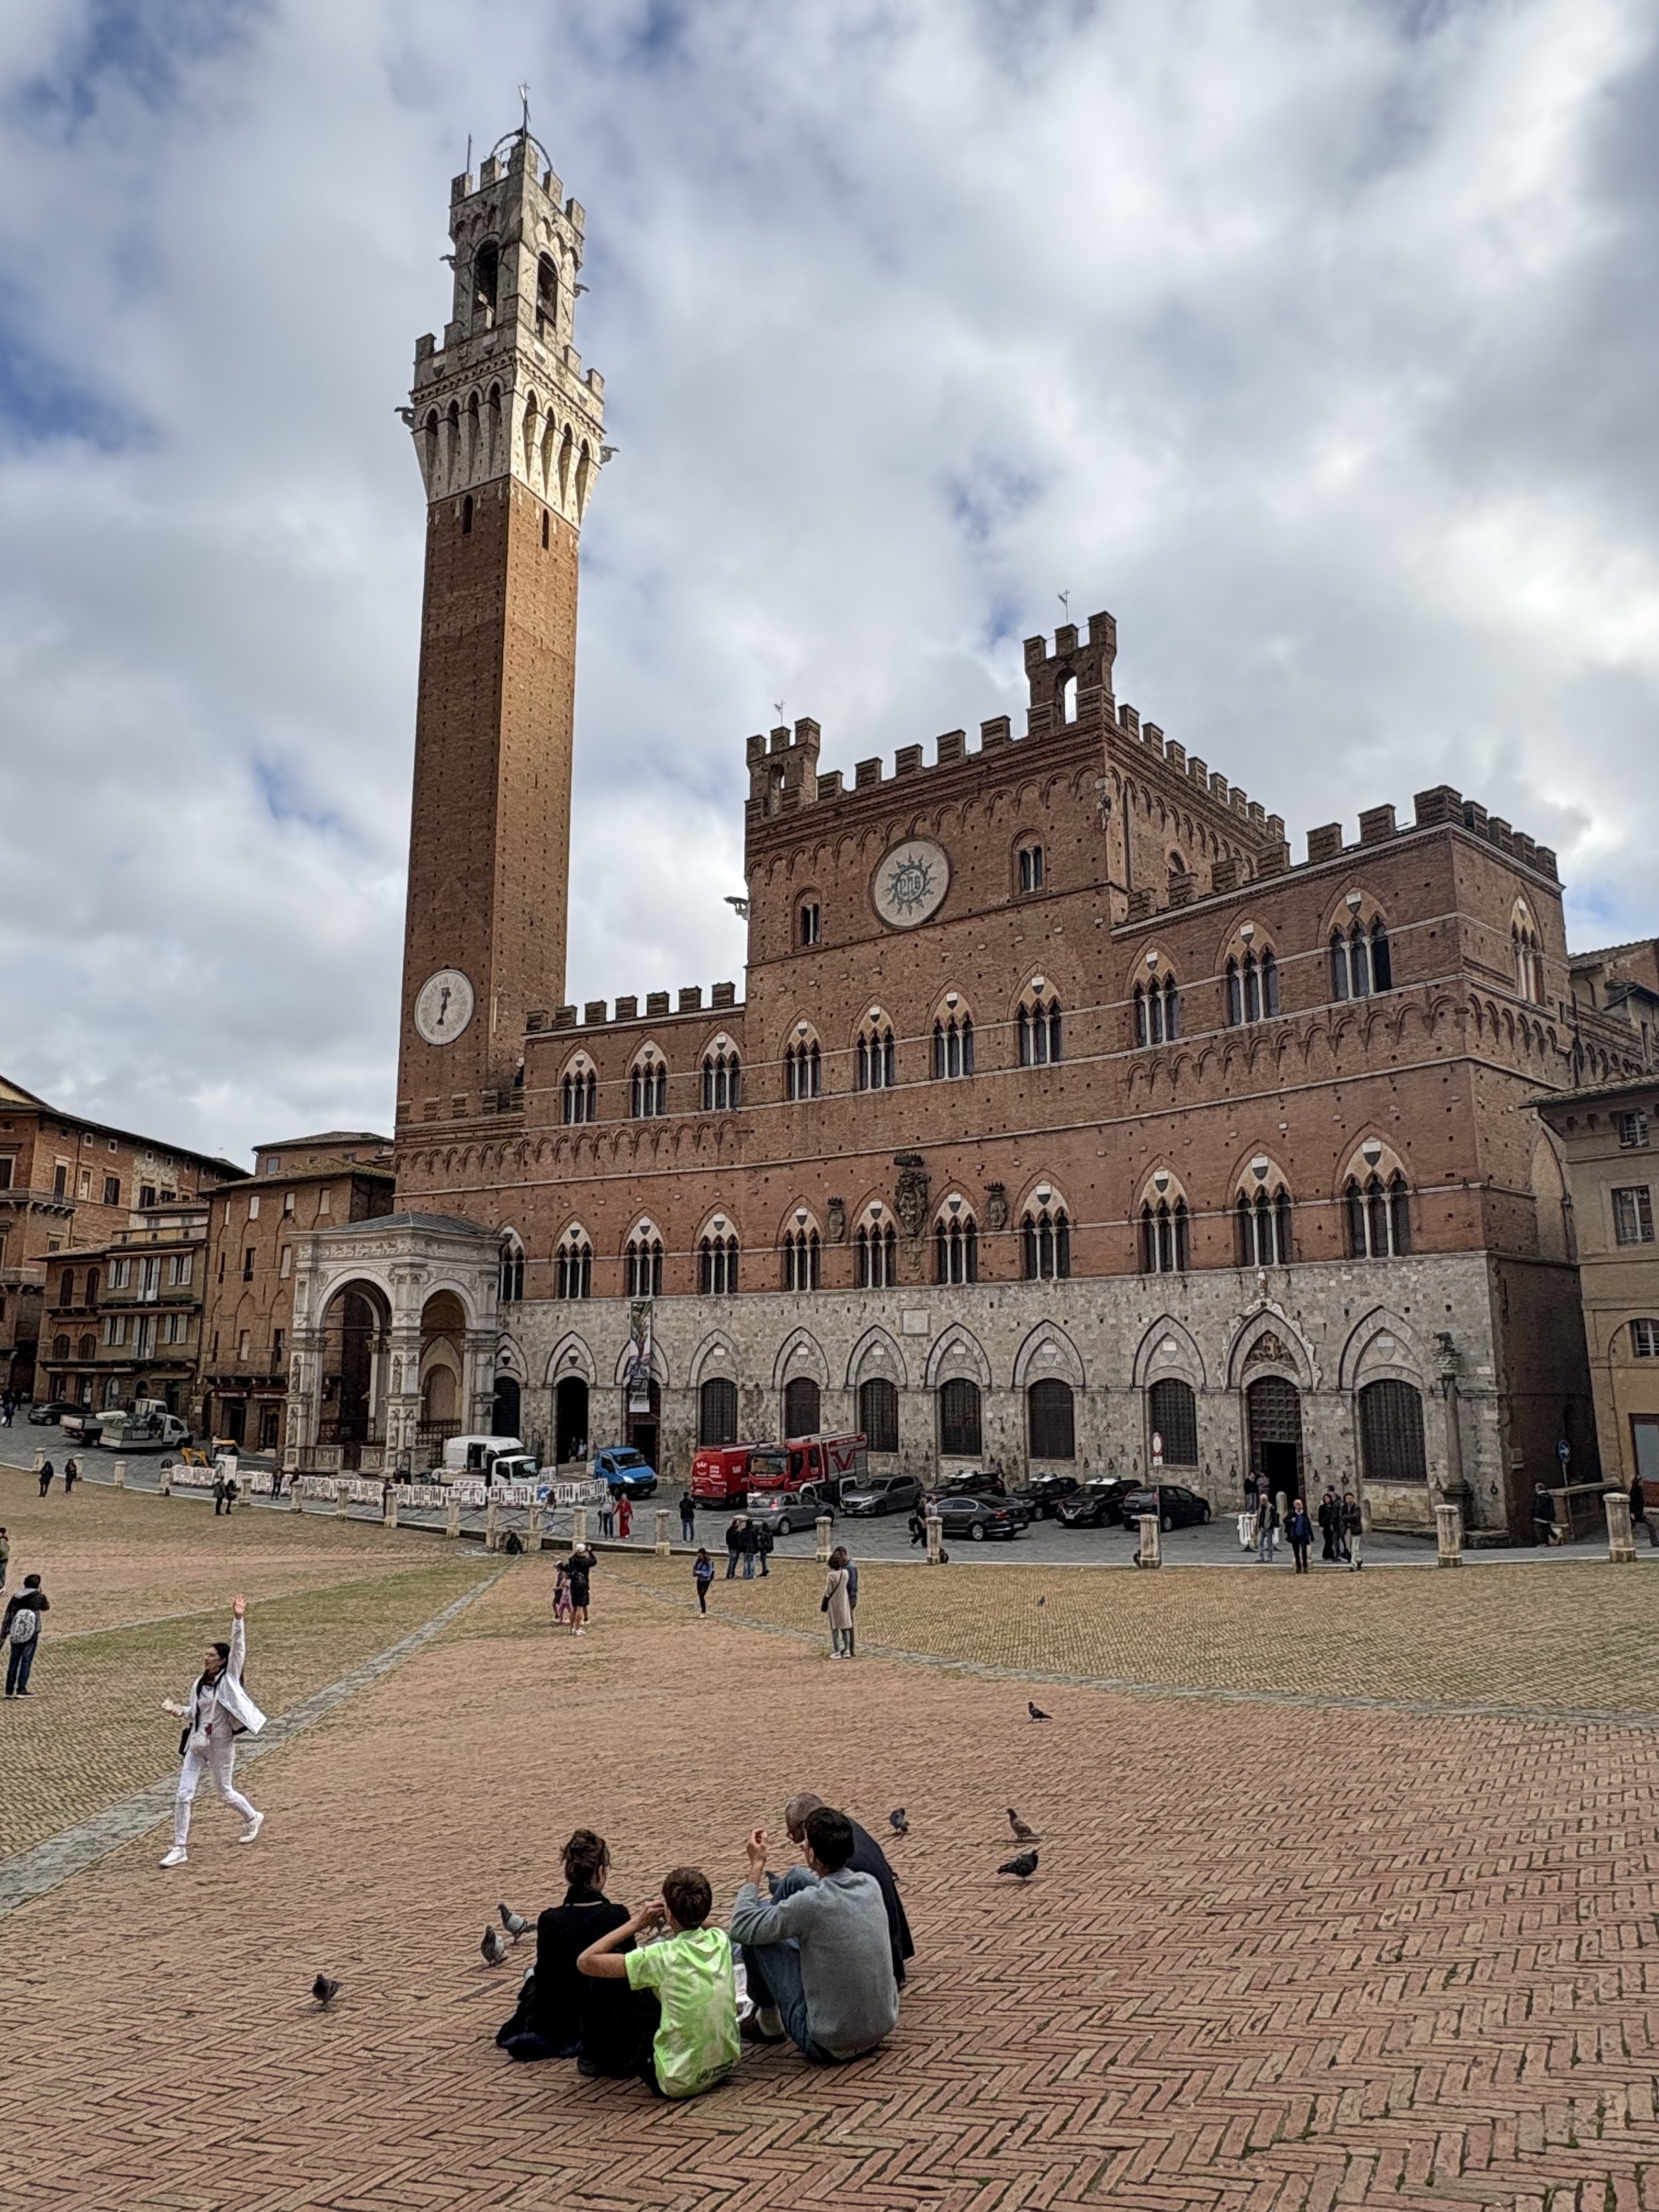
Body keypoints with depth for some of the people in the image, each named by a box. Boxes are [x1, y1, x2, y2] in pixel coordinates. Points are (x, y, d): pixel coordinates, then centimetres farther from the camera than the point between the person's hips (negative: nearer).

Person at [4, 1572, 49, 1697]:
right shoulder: (39, 1597, -5)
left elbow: (7, 1618, -1)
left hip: (16, 1635, 3)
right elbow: (47, 1608, 15)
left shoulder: (15, 1598, 1)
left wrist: (3, 1636, 3)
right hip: (31, 1635, -3)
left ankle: (9, 1690, 14)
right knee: (26, 1661, 2)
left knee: (13, 1661, 10)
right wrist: (43, 1594, 21)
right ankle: (21, 1690, 0)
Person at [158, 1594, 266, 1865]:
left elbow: (238, 1648, -22)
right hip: (196, 1743, 5)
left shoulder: (229, 1678, -10)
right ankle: (179, 1849, 8)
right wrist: (175, 1710, 0)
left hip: (220, 1744, -5)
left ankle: (253, 1818, 37)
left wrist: (239, 1620, -33)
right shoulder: (200, 1683, 6)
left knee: (225, 1792, 10)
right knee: (184, 1795, -2)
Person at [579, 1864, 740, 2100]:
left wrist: (636, 1923, -11)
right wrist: (686, 1913, 4)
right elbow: (704, 1924, 22)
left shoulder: (664, 1957, -22)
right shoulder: (720, 1940, -6)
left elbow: (586, 1961, -17)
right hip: (727, 2065, 6)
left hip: (680, 2082, -5)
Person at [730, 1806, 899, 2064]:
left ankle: (768, 2024, 27)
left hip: (831, 2045, -6)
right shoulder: (871, 1885, -7)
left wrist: (757, 1867, -2)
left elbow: (741, 1928, -12)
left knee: (756, 1936, 1)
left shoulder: (810, 1904, -27)